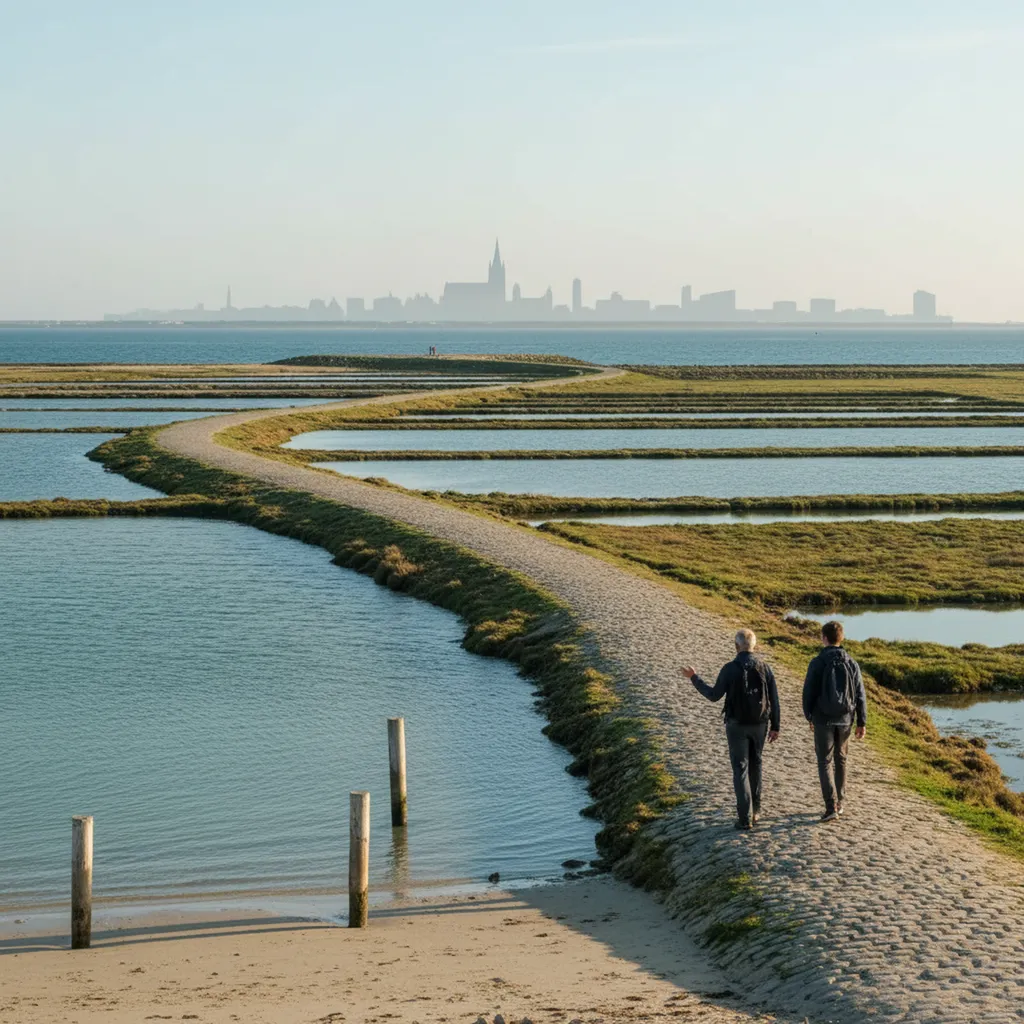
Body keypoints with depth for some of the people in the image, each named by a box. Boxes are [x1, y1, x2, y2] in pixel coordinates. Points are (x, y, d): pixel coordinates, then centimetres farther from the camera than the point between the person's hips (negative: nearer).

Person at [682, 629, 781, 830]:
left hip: (737, 725, -3)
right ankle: (755, 810, 26)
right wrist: (775, 727, 7)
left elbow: (714, 695, -4)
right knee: (755, 765, 21)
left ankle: (745, 818, -3)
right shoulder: (764, 667, -3)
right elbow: (774, 699, -2)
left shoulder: (730, 669, -13)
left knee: (740, 769, 1)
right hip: (760, 725, 3)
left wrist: (694, 678, 8)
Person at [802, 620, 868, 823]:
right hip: (845, 720, 4)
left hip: (823, 720, -4)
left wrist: (809, 717, 9)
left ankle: (831, 807, -12)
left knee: (825, 762, 0)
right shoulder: (851, 664, 0)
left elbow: (809, 692, -7)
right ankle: (839, 803, 26)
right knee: (840, 760, 18)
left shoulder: (817, 663, -11)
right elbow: (860, 695, 1)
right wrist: (862, 722, 7)